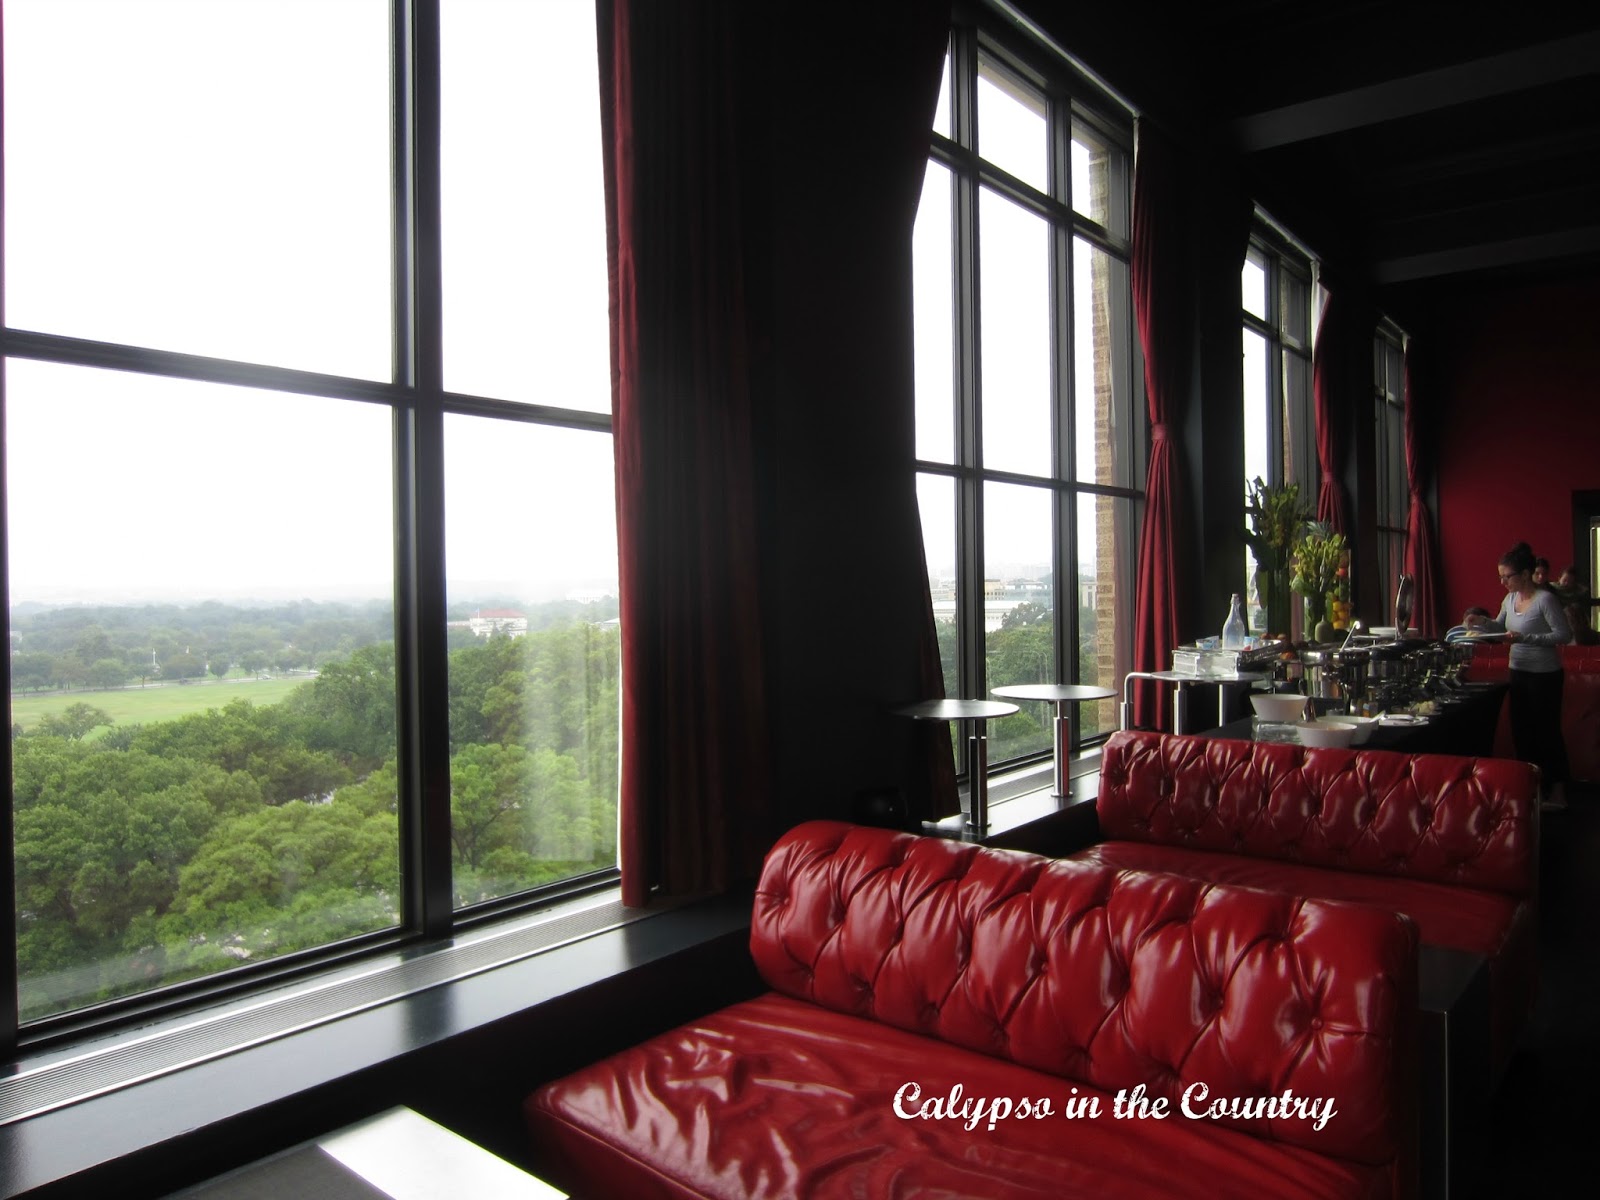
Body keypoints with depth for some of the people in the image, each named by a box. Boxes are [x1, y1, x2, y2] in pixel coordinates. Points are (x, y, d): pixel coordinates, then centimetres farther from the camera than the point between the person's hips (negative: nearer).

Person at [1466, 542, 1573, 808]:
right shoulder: (1511, 598, 6)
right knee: (1521, 730, 13)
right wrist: (1482, 623, 0)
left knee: (1547, 731, -1)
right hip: (1519, 672, 8)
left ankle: (1557, 792, 8)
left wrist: (1525, 638, -25)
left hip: (1545, 675, -8)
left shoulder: (1546, 599, -16)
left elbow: (1564, 635, -17)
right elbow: (1500, 627, 20)